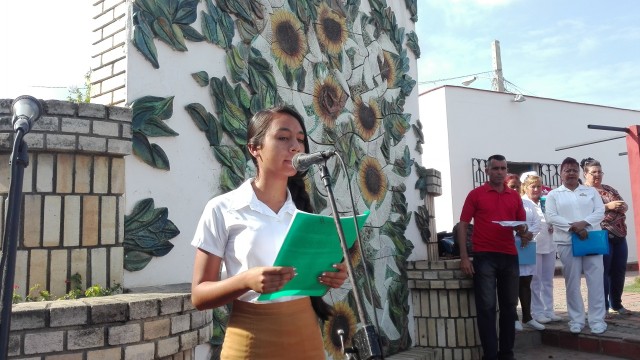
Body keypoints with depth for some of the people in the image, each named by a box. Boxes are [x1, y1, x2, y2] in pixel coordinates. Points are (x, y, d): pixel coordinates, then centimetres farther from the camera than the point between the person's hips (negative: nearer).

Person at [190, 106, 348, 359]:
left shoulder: (303, 208, 4)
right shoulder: (222, 208, -7)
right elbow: (199, 295, -7)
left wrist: (333, 276, -8)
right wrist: (247, 280, -24)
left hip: (306, 335, 4)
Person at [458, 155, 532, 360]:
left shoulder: (515, 196, 11)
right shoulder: (475, 194, 0)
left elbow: (521, 224, 18)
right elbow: (463, 225, -2)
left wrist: (524, 233, -8)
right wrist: (464, 257, -10)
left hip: (510, 257, 4)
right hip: (484, 257, -4)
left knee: (509, 306, 11)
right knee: (486, 307, -3)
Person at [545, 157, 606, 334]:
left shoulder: (591, 191, 13)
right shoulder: (553, 194, 8)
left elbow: (600, 212, 1)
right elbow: (551, 217, -4)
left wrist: (583, 223, -16)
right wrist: (573, 227, -16)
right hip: (567, 243, -1)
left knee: (596, 281, -2)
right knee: (572, 282, 3)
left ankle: (597, 319, 6)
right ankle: (576, 320, 12)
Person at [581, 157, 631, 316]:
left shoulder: (609, 189, 17)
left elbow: (625, 205, 17)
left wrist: (622, 206, -6)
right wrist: (608, 206, -21)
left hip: (619, 235, 7)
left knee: (619, 271, 11)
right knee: (603, 272, -3)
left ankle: (616, 304, 23)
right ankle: (603, 307, 4)